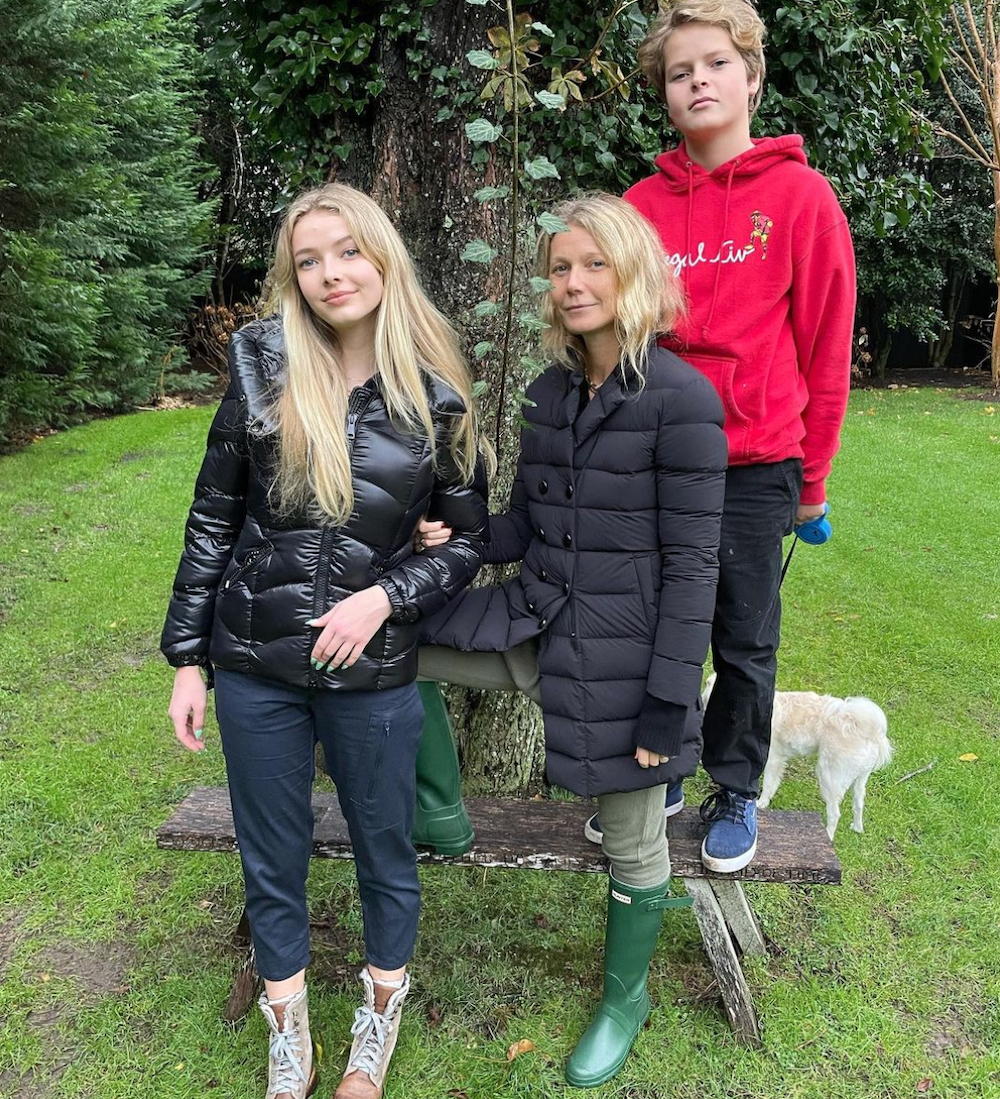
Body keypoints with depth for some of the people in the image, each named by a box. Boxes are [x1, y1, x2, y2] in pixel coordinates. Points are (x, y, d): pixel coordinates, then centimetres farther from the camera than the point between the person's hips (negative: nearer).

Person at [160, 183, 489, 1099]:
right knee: (272, 860, 16)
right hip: (254, 668, 1)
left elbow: (469, 538, 0)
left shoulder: (434, 396, -6)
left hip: (373, 672, -1)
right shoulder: (262, 374, -4)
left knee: (385, 853, 16)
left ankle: (379, 1023, 44)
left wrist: (385, 596, -16)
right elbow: (212, 521, 1)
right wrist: (188, 656, 1)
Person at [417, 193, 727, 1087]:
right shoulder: (552, 393, 4)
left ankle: (625, 997, 40)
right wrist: (458, 539, -12)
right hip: (538, 624, 6)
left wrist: (668, 703, -16)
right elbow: (527, 524, 9)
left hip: (624, 650, -6)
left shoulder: (681, 399, -16)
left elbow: (691, 563, -16)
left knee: (633, 843, 12)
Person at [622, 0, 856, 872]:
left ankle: (737, 793, 30)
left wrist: (811, 476, 1)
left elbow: (826, 348, -1)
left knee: (745, 644, 10)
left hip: (755, 465, -2)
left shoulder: (802, 195, -4)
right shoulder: (643, 205, 3)